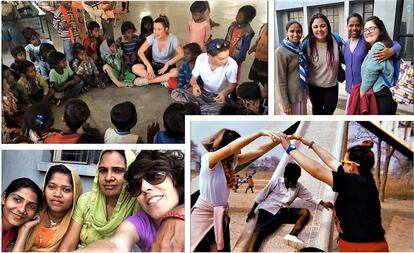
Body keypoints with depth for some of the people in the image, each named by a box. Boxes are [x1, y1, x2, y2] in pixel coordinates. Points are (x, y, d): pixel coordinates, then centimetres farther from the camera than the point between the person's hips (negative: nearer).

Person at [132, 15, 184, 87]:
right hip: (154, 65, 3)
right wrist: (148, 65, -24)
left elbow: (181, 54, -28)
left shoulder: (172, 38, -18)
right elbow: (140, 52, -12)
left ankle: (147, 80, -25)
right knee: (135, 68, -23)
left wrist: (168, 64, -35)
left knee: (175, 72, -38)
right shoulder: (152, 37, -12)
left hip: (168, 67, -2)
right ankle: (163, 80, -26)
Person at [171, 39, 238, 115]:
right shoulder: (201, 58, -13)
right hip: (203, 93, 4)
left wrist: (224, 93, -32)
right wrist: (195, 85, -25)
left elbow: (232, 85, -10)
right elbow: (193, 78, -1)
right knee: (175, 93, -17)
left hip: (220, 97, -4)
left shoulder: (231, 64, -23)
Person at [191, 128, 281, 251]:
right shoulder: (208, 159, -19)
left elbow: (259, 151, 1)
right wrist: (260, 133, -39)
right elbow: (231, 148, -35)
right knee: (199, 249, 1)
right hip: (204, 214, -7)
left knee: (223, 248, 11)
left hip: (221, 216, 7)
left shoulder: (232, 161, 0)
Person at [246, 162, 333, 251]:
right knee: (259, 232, -27)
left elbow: (310, 196, 10)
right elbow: (262, 195, 5)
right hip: (268, 210, -4)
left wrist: (323, 203, -6)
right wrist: (252, 210, 7)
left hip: (282, 212, 4)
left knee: (305, 212, -16)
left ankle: (292, 236, -34)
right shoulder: (276, 181, 1)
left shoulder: (298, 187, 12)